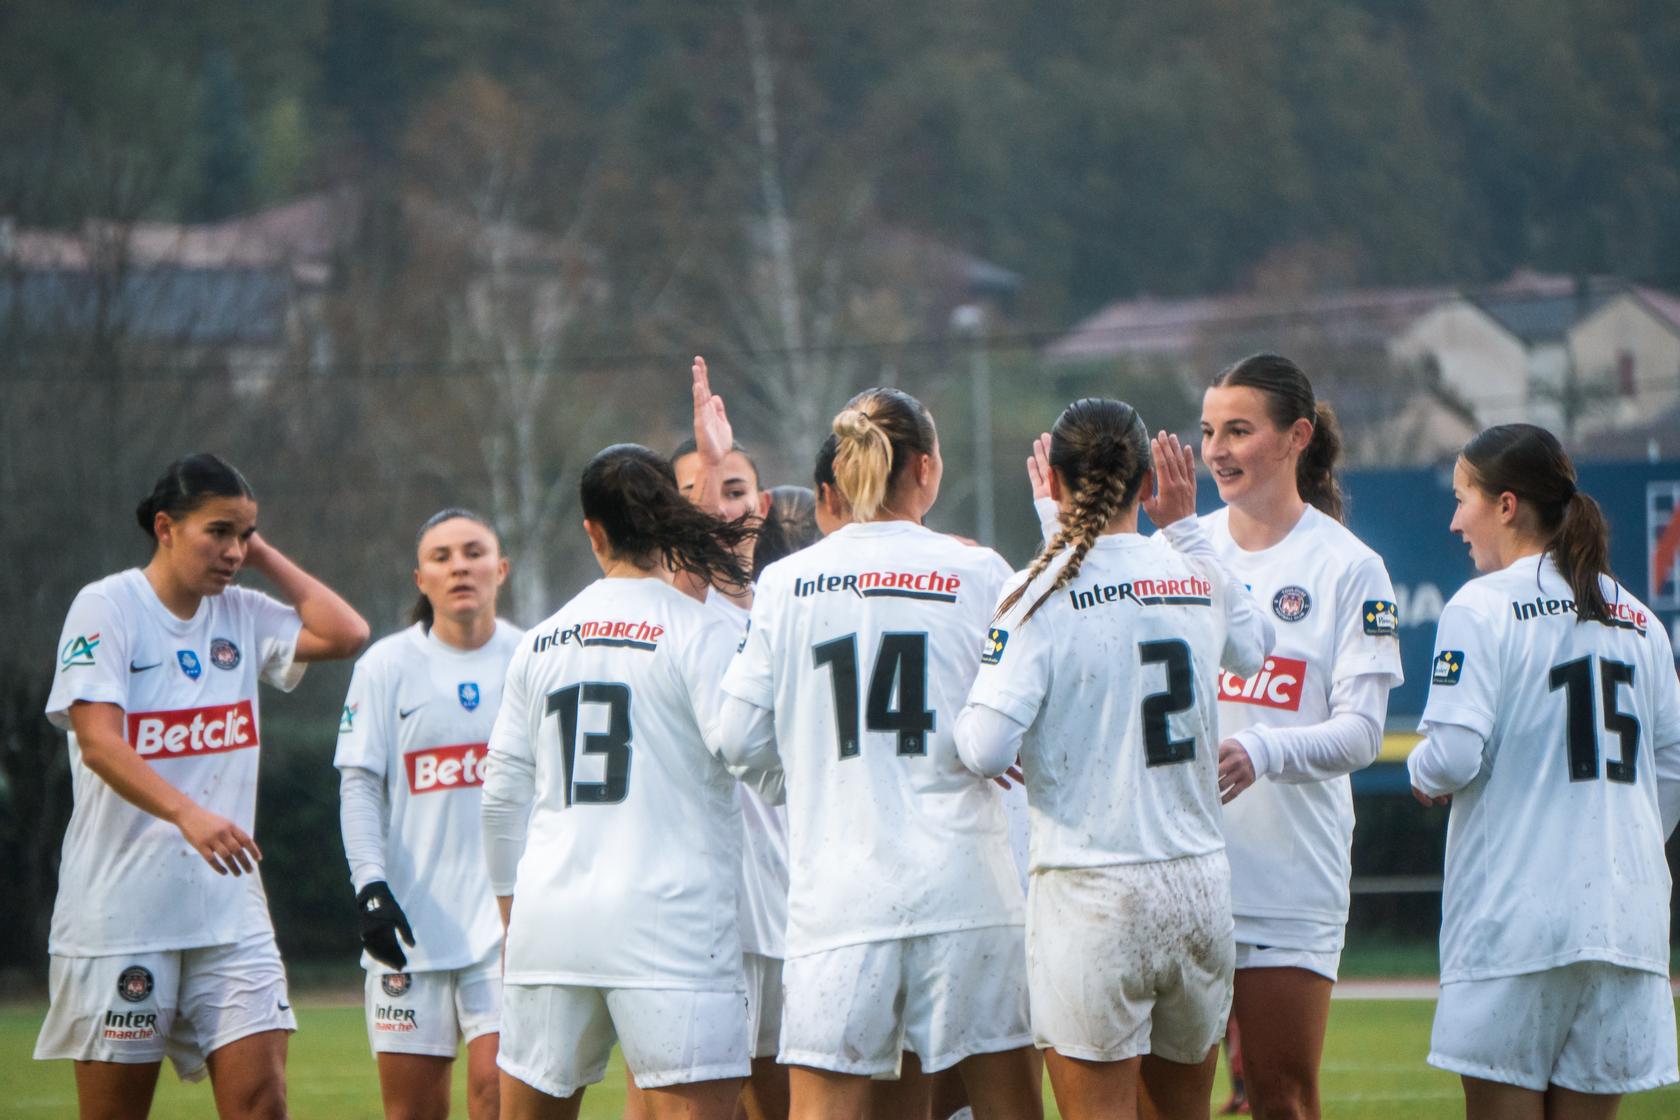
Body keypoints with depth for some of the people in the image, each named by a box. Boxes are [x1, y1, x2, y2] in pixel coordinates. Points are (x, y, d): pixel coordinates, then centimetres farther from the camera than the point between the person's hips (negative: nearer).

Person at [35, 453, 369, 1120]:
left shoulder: (241, 615, 11)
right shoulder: (106, 607, -6)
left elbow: (344, 634, 1)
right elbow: (98, 742, -18)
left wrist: (262, 555, 5)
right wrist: (188, 814, -34)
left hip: (229, 911, 5)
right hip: (121, 909, -5)